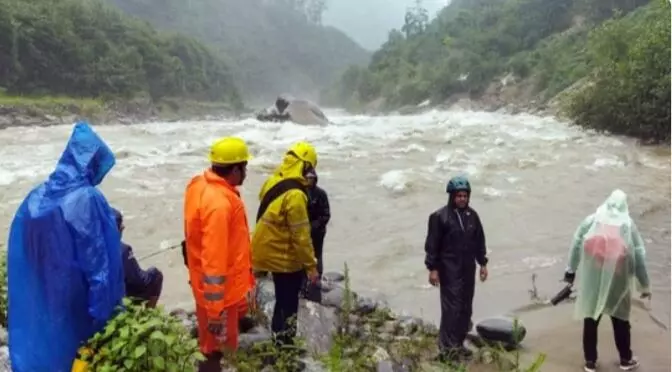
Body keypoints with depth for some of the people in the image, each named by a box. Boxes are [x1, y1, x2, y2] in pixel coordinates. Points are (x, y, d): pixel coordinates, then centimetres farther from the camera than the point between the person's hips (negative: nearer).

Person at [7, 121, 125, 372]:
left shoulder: (35, 198, -1)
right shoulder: (87, 199, -20)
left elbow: (19, 257, 5)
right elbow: (98, 262, -19)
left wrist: (33, 300, 15)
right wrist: (104, 311, -13)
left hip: (39, 304, 6)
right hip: (76, 304, -5)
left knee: (45, 346, 20)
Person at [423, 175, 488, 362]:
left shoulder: (472, 215, 8)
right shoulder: (440, 216, -10)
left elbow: (479, 241, 16)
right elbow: (432, 244, -9)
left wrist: (483, 263, 14)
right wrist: (432, 268, -12)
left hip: (468, 269, 6)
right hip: (449, 270, -6)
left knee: (465, 307, 10)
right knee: (452, 307, -9)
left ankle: (459, 343, 22)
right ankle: (448, 347, -2)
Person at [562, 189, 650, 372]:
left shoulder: (591, 220, 2)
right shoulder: (628, 224, 1)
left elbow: (576, 245, 0)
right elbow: (639, 256, 0)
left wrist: (571, 270, 9)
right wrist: (644, 285, 5)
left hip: (592, 282, 0)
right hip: (616, 280, 0)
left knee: (591, 321, 12)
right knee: (620, 321, 18)